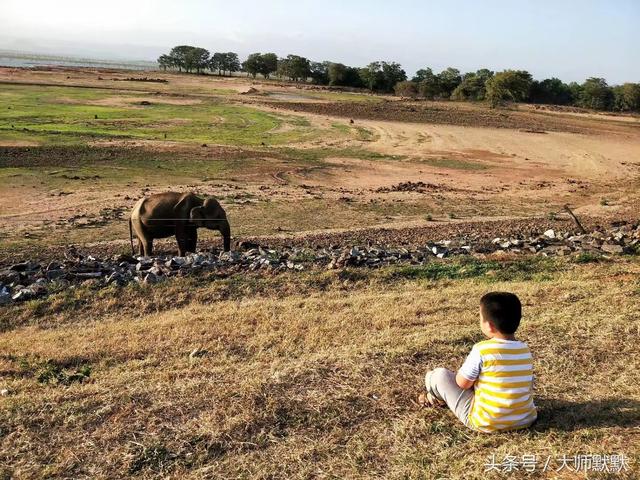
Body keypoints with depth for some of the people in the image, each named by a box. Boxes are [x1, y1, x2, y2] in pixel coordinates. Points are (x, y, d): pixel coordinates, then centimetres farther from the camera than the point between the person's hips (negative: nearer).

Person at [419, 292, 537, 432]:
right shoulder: (525, 350, -1)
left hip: (486, 424, -6)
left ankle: (436, 394, 41)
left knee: (441, 374, 7)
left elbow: (463, 383, -10)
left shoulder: (481, 350, -19)